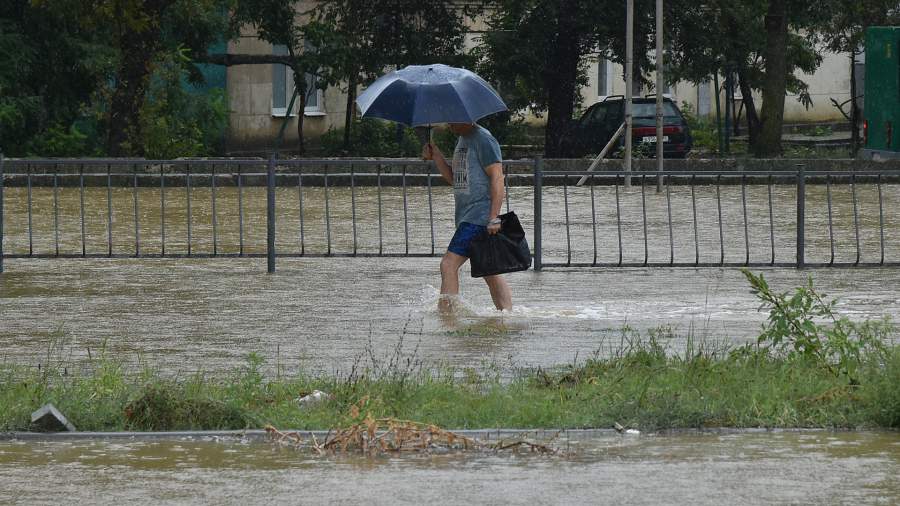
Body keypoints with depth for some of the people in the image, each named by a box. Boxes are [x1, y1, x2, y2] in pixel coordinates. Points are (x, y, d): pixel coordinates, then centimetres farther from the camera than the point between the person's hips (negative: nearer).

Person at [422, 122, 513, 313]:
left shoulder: (483, 140, -11)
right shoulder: (463, 141, 19)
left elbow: (497, 177, -15)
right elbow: (453, 178, 23)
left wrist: (494, 218, -20)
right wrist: (436, 156, 8)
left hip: (478, 217, -10)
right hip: (466, 217, 10)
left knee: (449, 264, -15)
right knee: (489, 272, 9)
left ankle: (445, 311, -16)